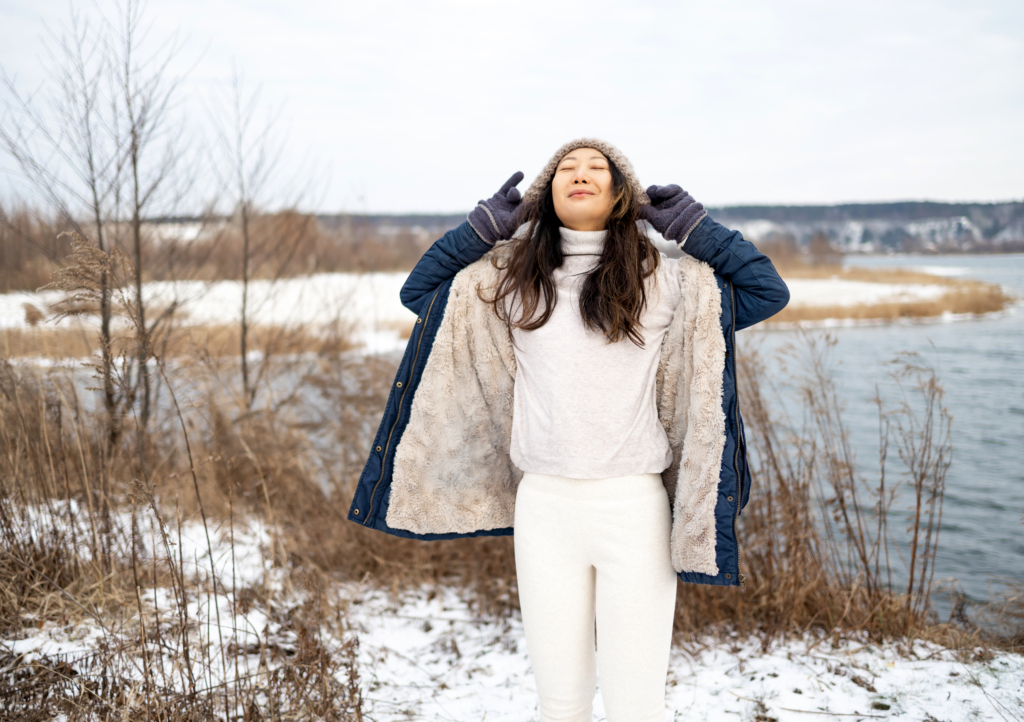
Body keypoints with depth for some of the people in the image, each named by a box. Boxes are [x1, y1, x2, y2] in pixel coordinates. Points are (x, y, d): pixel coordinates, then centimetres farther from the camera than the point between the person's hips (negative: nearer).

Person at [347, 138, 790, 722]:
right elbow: (419, 291, 16)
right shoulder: (512, 278, 8)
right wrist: (483, 227, 5)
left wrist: (695, 226, 0)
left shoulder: (662, 279, 3)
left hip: (633, 505, -2)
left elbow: (770, 292, 5)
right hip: (543, 505, 2)